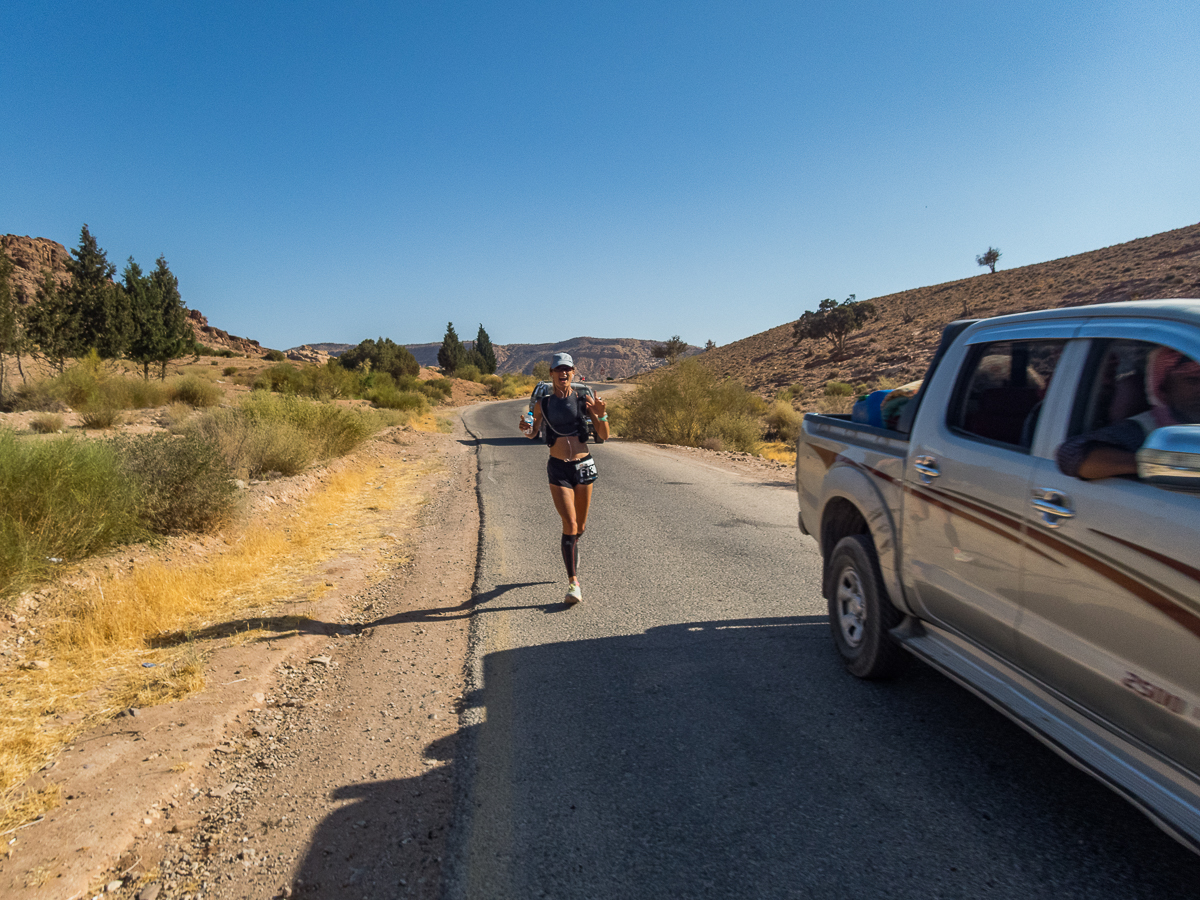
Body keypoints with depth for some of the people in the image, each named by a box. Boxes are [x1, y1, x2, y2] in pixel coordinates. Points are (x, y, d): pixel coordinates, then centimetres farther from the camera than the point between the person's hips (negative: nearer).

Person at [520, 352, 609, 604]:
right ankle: (573, 582, -8)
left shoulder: (584, 399, 0)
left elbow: (604, 436, 1)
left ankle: (572, 548, 51)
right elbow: (533, 434, 14)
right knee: (569, 523, -13)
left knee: (580, 525, 15)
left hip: (584, 465, 2)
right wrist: (526, 428, -9)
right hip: (558, 468, -1)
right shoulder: (543, 403, 1)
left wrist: (601, 414, -17)